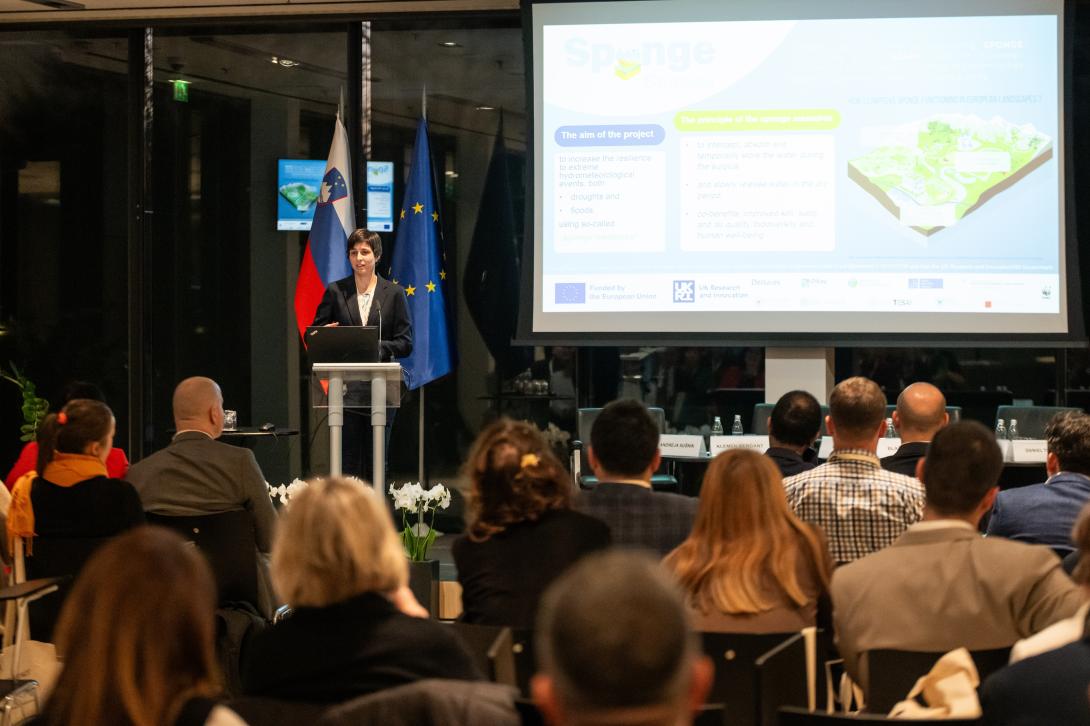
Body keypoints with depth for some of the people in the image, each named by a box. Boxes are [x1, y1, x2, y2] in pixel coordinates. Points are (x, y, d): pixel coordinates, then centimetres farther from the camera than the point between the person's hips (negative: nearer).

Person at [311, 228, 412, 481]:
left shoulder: (394, 293, 5)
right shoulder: (335, 291, 7)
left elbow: (405, 343, 2)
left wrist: (378, 346, -15)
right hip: (345, 388, 0)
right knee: (347, 460, -4)